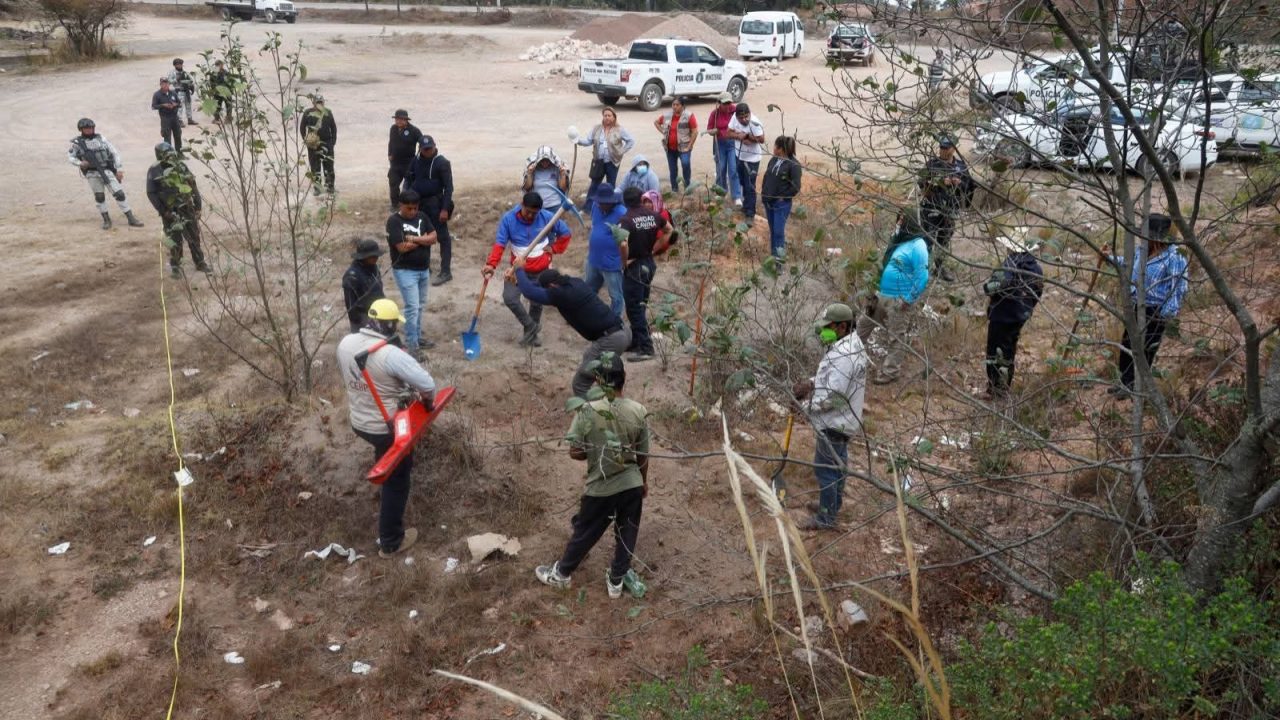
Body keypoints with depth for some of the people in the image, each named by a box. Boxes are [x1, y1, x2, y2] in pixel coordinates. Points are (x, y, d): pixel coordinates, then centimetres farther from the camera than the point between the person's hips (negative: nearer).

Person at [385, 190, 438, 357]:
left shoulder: (422, 216, 5)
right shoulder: (394, 221, -14)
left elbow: (433, 238, -3)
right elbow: (402, 247, -21)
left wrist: (414, 238, -17)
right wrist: (423, 239, -10)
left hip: (424, 269, 7)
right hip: (405, 271, -7)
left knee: (420, 306, 16)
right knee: (412, 307, -9)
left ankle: (417, 337, 30)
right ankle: (411, 345, -3)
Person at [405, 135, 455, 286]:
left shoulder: (442, 163, -13)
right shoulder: (416, 161, 6)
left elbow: (448, 187, -15)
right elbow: (409, 179, 17)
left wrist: (445, 209, -20)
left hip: (436, 204, -7)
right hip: (419, 203, 7)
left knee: (442, 237, -3)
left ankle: (446, 272, -2)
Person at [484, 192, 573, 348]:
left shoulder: (547, 217, -13)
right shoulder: (508, 219, -15)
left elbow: (565, 233, 2)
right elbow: (500, 244, -20)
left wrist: (554, 248, -5)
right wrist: (491, 264, -34)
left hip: (540, 270, 0)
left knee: (537, 303, 11)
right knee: (509, 298, -16)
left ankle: (531, 334, 34)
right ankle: (531, 327, 5)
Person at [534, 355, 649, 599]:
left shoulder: (587, 411, -19)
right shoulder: (639, 412, -11)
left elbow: (575, 452, -12)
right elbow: (643, 455, -1)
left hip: (600, 488, -2)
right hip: (632, 485, 2)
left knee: (584, 534, 18)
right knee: (626, 534, 20)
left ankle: (561, 573, 37)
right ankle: (616, 580, 36)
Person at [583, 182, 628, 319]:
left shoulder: (622, 214, -24)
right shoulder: (595, 206, 0)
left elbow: (625, 241, -21)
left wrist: (625, 261, -17)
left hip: (612, 264, -8)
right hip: (593, 260, 8)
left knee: (616, 296, 9)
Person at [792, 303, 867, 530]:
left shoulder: (843, 356, -31)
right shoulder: (852, 342, 2)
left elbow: (832, 397, -30)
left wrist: (806, 406, -16)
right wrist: (811, 382, 0)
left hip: (833, 423, -10)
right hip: (843, 418, 10)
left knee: (825, 469, 3)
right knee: (837, 463, 25)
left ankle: (825, 519, 15)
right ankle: (834, 503, 43)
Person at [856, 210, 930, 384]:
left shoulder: (917, 246, -18)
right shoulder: (899, 240, 10)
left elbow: (922, 277, -21)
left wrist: (909, 300, -20)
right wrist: (878, 291, 19)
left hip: (900, 300, -9)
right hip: (883, 295, 10)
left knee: (897, 337, 3)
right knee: (864, 323, 19)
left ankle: (889, 372, 12)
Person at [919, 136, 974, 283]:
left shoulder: (961, 166, 6)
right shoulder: (932, 164, -5)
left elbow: (969, 185, 12)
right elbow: (921, 182, -15)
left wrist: (959, 183, -9)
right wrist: (941, 182, -24)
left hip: (951, 208, 4)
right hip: (932, 207, -4)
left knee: (945, 239, 14)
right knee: (928, 238, -9)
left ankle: (940, 266, 28)